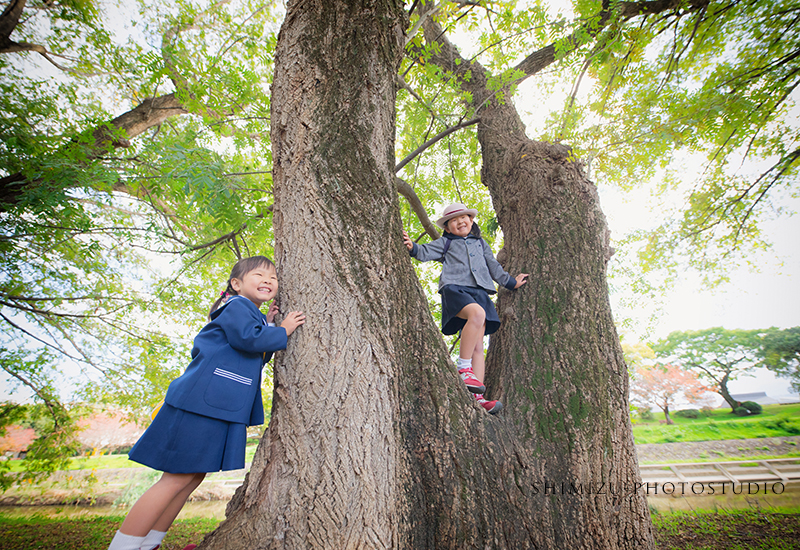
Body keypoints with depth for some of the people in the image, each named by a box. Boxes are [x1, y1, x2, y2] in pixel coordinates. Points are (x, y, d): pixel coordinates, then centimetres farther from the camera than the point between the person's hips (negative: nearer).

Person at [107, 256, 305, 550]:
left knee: (194, 476, 15)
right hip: (200, 402, -11)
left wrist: (268, 324, 12)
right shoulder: (237, 305, -8)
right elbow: (248, 338, -25)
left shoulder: (251, 314, 23)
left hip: (217, 408, 11)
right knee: (178, 479, -6)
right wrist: (282, 331, -11)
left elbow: (258, 356, 23)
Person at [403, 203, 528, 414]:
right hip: (454, 288, -4)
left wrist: (511, 282, 32)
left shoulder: (480, 243, 31)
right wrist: (412, 247, -16)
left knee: (478, 346, -7)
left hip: (479, 292, 4)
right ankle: (463, 368, -31)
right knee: (477, 313, -36)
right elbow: (426, 252, 4)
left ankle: (477, 397, -12)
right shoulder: (445, 242, 20)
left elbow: (493, 266, 35)